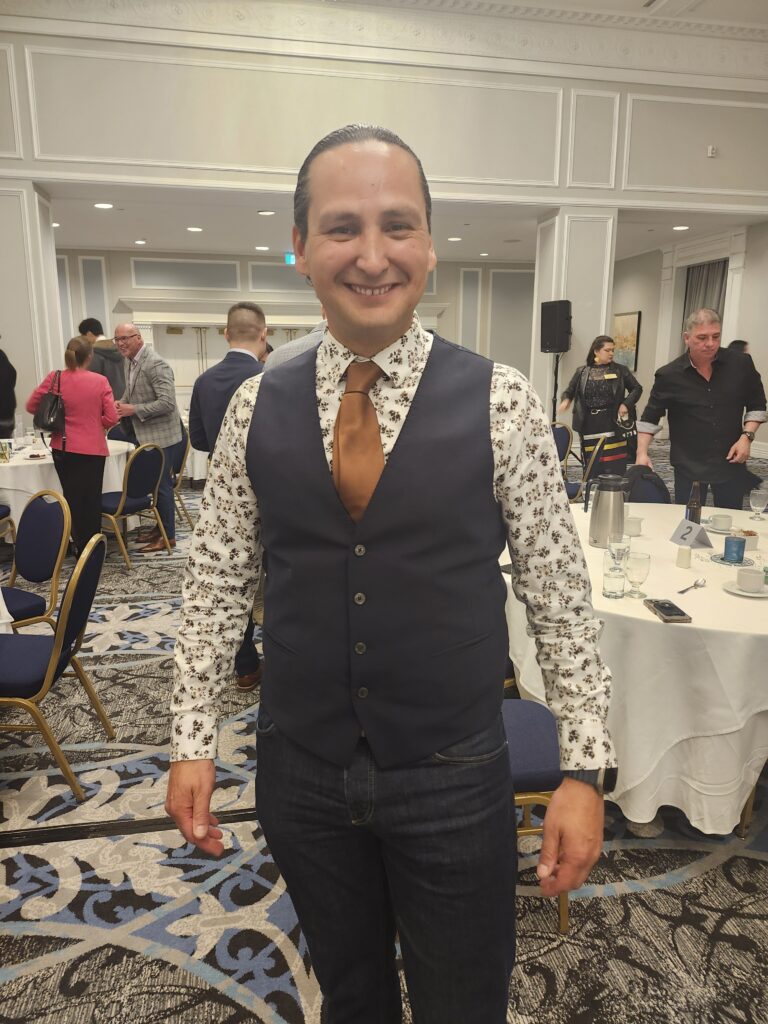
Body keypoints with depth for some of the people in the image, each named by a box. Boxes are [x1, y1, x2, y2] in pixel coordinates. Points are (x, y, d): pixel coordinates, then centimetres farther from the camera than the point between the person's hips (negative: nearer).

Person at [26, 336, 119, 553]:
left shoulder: (54, 378, -4)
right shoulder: (100, 381, -9)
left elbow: (31, 405, 3)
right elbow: (111, 418, -10)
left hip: (62, 448, 2)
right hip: (92, 449, -2)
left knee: (72, 499, 15)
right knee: (91, 501, 8)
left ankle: (80, 547, 20)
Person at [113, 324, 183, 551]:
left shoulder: (155, 364, -19)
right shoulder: (131, 363, 10)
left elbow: (167, 402, -26)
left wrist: (133, 410, -23)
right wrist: (122, 404, 2)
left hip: (161, 436, -9)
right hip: (146, 436, 9)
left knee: (162, 485, -1)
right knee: (155, 484, 18)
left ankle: (168, 536, 10)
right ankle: (160, 527, 31)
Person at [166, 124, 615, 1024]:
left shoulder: (500, 402, -11)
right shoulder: (257, 408, -4)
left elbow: (559, 594, -7)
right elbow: (216, 581, 2)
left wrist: (584, 769, -7)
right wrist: (192, 741, 2)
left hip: (454, 779, -2)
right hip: (300, 771, 3)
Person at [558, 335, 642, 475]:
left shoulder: (620, 371, 5)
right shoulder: (582, 372, 7)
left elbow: (637, 388, 12)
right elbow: (569, 391, 12)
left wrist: (626, 404, -6)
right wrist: (566, 400, -11)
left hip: (613, 424, -1)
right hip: (589, 426, 1)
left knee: (614, 471, -4)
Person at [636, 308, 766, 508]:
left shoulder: (741, 364, -2)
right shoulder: (669, 375, -7)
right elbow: (650, 416, -1)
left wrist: (747, 437, -6)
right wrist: (642, 453, -11)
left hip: (731, 463, 2)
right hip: (688, 467, -2)